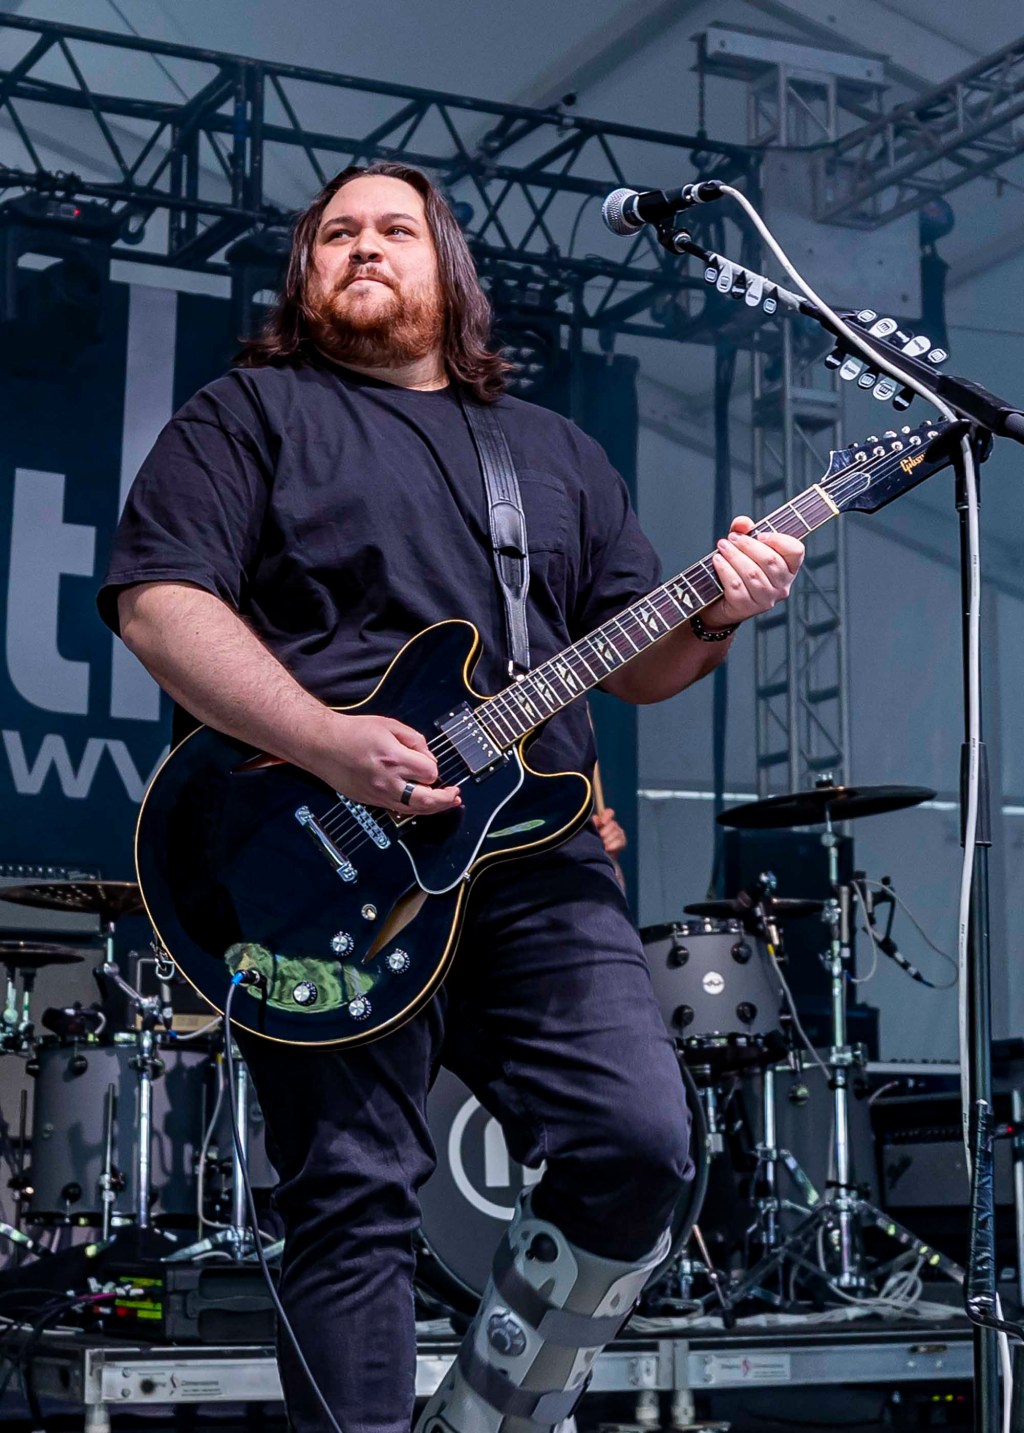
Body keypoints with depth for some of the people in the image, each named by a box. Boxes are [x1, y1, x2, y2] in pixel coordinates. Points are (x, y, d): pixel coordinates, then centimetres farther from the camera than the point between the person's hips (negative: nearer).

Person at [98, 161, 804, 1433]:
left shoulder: (555, 451, 24)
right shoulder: (249, 413, 9)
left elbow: (634, 662, 22)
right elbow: (157, 600, -6)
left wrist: (712, 615, -2)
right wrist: (327, 743, -19)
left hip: (534, 853, 4)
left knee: (639, 1144, -9)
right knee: (354, 1199, -6)